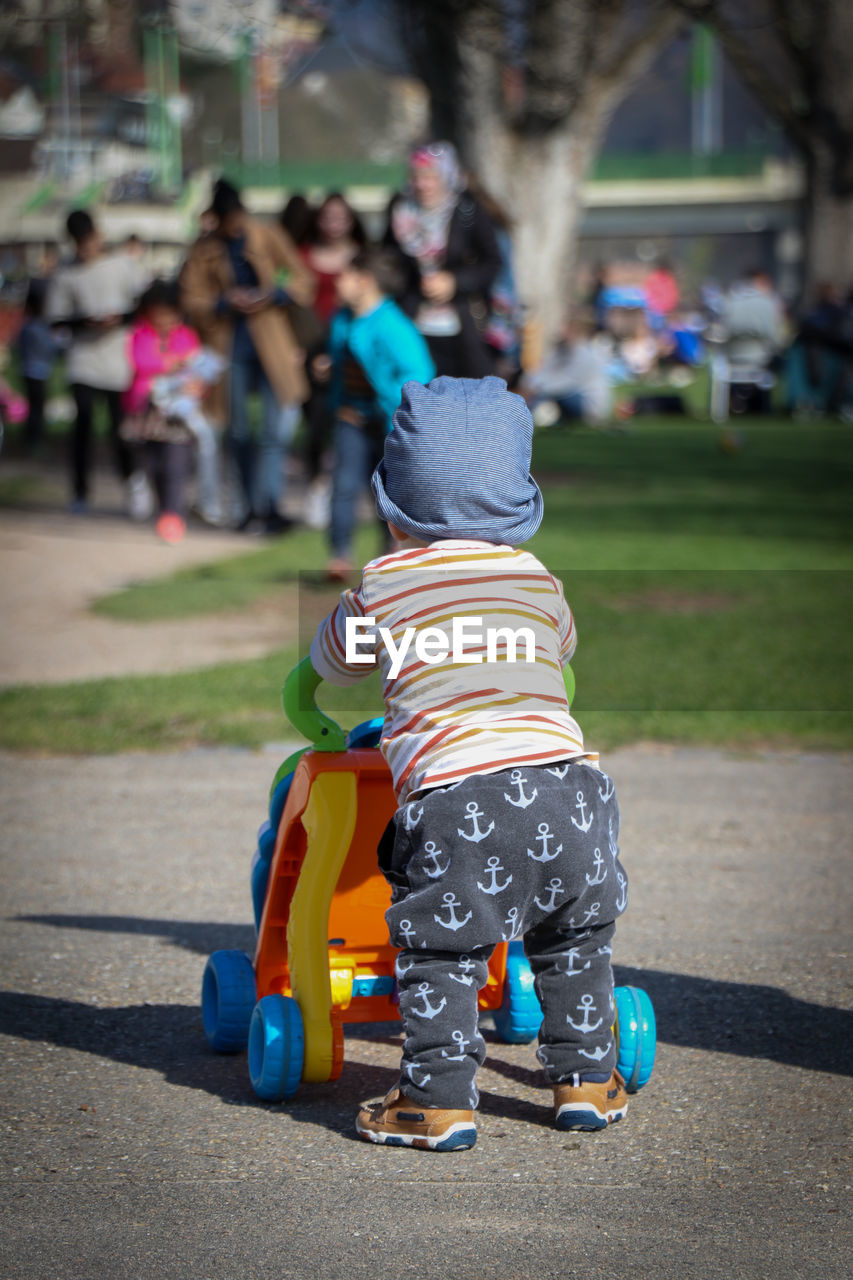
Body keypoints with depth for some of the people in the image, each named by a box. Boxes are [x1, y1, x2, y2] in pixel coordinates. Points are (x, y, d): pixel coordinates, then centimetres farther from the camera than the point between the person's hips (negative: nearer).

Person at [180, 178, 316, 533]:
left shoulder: (268, 236, 2)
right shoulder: (204, 249, 3)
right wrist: (226, 302, -15)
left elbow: (303, 282, 4)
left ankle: (269, 505, -10)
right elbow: (192, 300, 1)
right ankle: (251, 504, 17)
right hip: (230, 347, 1)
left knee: (278, 428, -11)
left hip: (270, 343, -1)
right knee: (237, 431, 5)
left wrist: (271, 295, -14)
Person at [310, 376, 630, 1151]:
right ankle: (586, 1080, 26)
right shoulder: (538, 579, 19)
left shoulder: (384, 583, 10)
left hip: (456, 790, -4)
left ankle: (440, 1101, 1)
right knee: (575, 943, 21)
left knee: (440, 954, 6)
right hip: (565, 780, 4)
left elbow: (333, 663, 26)